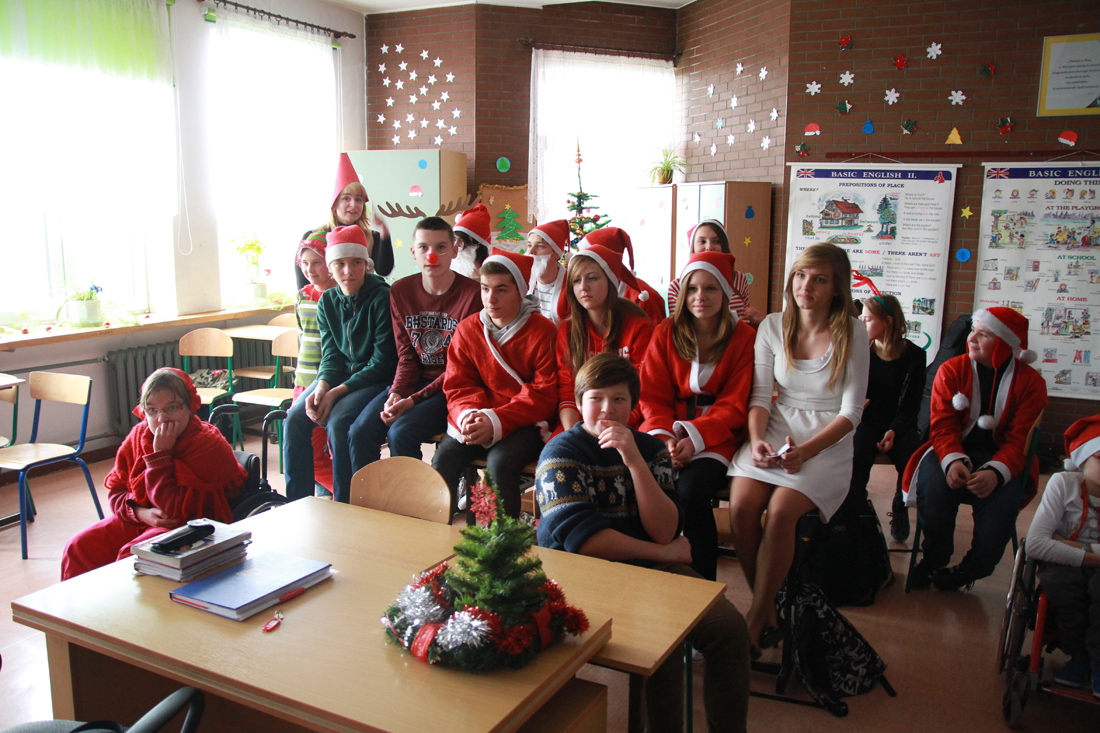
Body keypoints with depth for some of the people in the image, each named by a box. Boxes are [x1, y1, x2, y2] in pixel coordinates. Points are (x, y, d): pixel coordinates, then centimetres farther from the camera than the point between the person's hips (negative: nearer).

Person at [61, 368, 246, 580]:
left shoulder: (209, 445, -19)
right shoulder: (139, 435, 3)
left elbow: (176, 510, -23)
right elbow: (115, 488, 8)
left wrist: (160, 454, -24)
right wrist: (141, 513, -13)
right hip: (141, 520, 7)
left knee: (130, 556, -28)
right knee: (78, 547, -5)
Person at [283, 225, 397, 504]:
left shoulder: (382, 298, -14)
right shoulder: (328, 301, 5)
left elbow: (383, 362, -16)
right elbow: (331, 355, 3)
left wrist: (339, 391, -21)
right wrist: (322, 387, -19)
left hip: (376, 379, -6)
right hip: (339, 375, 6)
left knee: (338, 422, -28)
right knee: (295, 417, -14)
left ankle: (343, 507, -13)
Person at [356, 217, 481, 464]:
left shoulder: (472, 294, -11)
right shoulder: (400, 291, 6)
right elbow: (407, 356, 7)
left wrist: (415, 399, -18)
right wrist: (396, 393, -13)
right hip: (415, 381, 5)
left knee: (400, 432, -27)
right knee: (362, 430, -16)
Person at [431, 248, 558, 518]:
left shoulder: (542, 331, -5)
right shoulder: (467, 330, 8)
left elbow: (543, 396, -8)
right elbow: (457, 386, 8)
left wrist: (496, 421, -19)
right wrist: (468, 415, -16)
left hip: (524, 423, -3)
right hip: (474, 420, 4)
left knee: (500, 462, -31)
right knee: (443, 460, -22)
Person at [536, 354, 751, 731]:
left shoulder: (650, 448, 8)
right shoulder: (560, 453, -4)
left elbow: (666, 531, -5)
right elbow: (581, 538, -16)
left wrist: (634, 461, -16)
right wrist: (664, 553, -9)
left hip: (650, 565, 5)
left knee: (730, 628, -16)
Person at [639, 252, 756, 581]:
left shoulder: (744, 338, 3)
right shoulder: (666, 332, 11)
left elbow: (734, 404, -1)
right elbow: (653, 395, 7)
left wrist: (695, 437, -17)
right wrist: (662, 436, -14)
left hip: (717, 434, -2)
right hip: (669, 428, 2)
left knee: (691, 489, -32)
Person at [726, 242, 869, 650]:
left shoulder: (851, 333, -2)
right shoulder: (773, 327, 6)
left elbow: (851, 411, -4)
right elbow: (760, 396, 5)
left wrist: (806, 450, -17)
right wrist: (757, 440, -15)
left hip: (827, 444, -3)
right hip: (775, 433, 3)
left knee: (780, 511, -29)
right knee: (741, 506, -25)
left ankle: (756, 618, -12)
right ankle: (768, 608, -5)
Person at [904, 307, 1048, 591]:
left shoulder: (1031, 382, -1)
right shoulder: (951, 370, 1)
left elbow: (1019, 439, -7)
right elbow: (943, 425, -6)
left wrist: (996, 471, -28)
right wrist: (953, 460, -28)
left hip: (1002, 458, 0)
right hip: (955, 450, 0)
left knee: (1000, 501, -31)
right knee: (932, 485, -32)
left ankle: (970, 570, 2)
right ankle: (934, 560, -2)